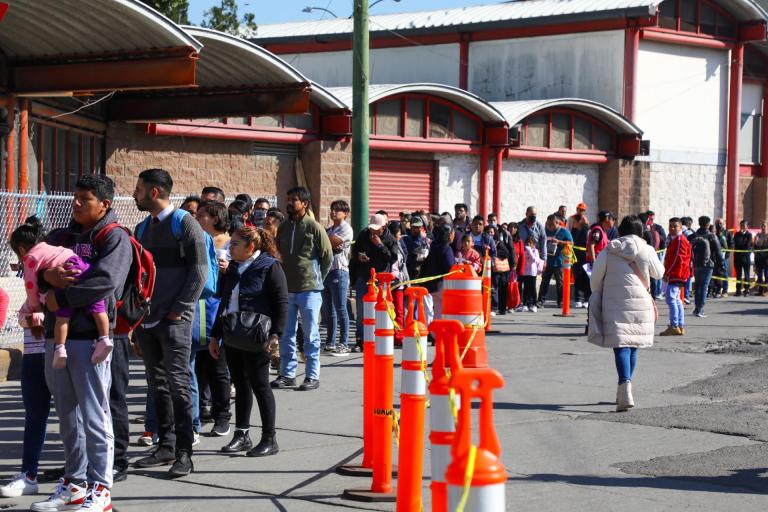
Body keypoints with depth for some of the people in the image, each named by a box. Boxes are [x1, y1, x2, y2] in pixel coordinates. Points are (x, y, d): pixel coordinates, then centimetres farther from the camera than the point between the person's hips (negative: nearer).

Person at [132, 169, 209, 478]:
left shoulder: (185, 224, -5)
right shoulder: (142, 229, 16)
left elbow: (199, 271, -10)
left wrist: (178, 310, -13)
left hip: (174, 321, -7)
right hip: (146, 321, 7)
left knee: (178, 384, -7)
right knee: (158, 385, 10)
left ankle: (184, 453, -4)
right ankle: (166, 446, 17)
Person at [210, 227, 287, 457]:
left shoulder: (269, 267, -7)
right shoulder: (233, 270, 15)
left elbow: (281, 303, -11)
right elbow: (224, 303, 21)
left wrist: (275, 333, -19)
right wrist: (215, 336, 18)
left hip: (255, 339, -7)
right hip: (232, 337, 7)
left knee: (260, 386, -3)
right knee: (241, 385, 11)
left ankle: (269, 439, 4)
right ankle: (242, 435, 18)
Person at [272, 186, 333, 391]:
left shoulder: (313, 227, -7)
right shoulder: (283, 227, 9)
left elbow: (328, 257, -2)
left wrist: (317, 279, 2)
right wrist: (282, 278, 11)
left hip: (309, 289, -5)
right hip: (287, 288, 5)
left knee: (310, 335, 2)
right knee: (286, 334, 9)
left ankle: (313, 376, 8)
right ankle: (287, 374, 18)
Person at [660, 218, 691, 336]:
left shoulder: (680, 240, -12)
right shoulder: (674, 240, 21)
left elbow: (678, 259, -19)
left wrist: (667, 273, -19)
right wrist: (667, 273, 19)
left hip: (676, 274, -11)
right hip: (674, 275, 11)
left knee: (671, 298, -16)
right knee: (676, 299, 14)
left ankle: (674, 326, -19)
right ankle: (680, 327, 18)